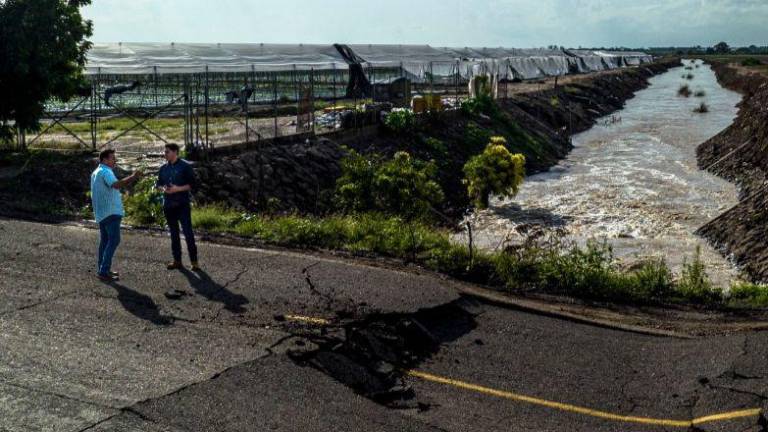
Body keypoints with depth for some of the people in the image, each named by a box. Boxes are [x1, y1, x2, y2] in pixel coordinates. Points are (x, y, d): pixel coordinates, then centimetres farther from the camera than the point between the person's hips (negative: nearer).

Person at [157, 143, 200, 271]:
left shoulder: (185, 166, -5)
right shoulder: (163, 168, 11)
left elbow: (192, 184, -8)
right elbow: (159, 184, 18)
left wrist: (178, 189, -19)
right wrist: (163, 189, -5)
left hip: (183, 204, -6)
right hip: (168, 205, 6)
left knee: (188, 232, -9)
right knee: (173, 233, 11)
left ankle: (194, 262, -3)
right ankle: (177, 261, 19)